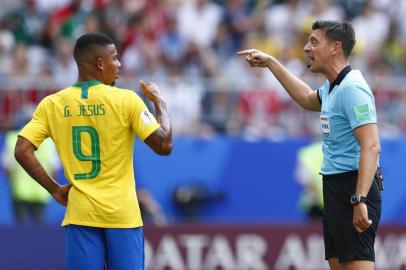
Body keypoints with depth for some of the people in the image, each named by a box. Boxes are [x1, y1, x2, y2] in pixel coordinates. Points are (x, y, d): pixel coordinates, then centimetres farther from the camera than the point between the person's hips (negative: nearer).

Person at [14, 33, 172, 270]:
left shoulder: (52, 104, 4)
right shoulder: (126, 100, -5)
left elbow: (22, 151, -4)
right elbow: (164, 146, -6)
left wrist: (54, 189, 4)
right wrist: (159, 103, 9)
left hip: (80, 213, 2)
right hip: (123, 213, -2)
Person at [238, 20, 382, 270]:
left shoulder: (352, 89, -16)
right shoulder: (332, 87, 14)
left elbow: (371, 147, -24)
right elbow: (308, 99, 39)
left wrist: (359, 200, -31)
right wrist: (271, 62, 38)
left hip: (353, 190, -10)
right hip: (335, 190, 10)